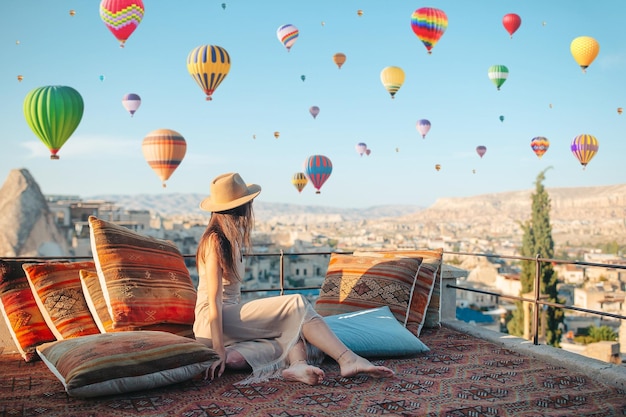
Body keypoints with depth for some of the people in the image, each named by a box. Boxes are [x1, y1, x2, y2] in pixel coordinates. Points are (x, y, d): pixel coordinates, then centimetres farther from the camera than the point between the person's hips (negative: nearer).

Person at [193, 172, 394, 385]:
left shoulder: (231, 239, 16)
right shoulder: (215, 240, -12)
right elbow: (214, 300, -19)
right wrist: (219, 351, -24)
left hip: (231, 318, 8)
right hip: (210, 323, -8)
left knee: (292, 324, -13)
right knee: (296, 304, -18)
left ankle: (297, 364, -41)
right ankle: (348, 359, -27)